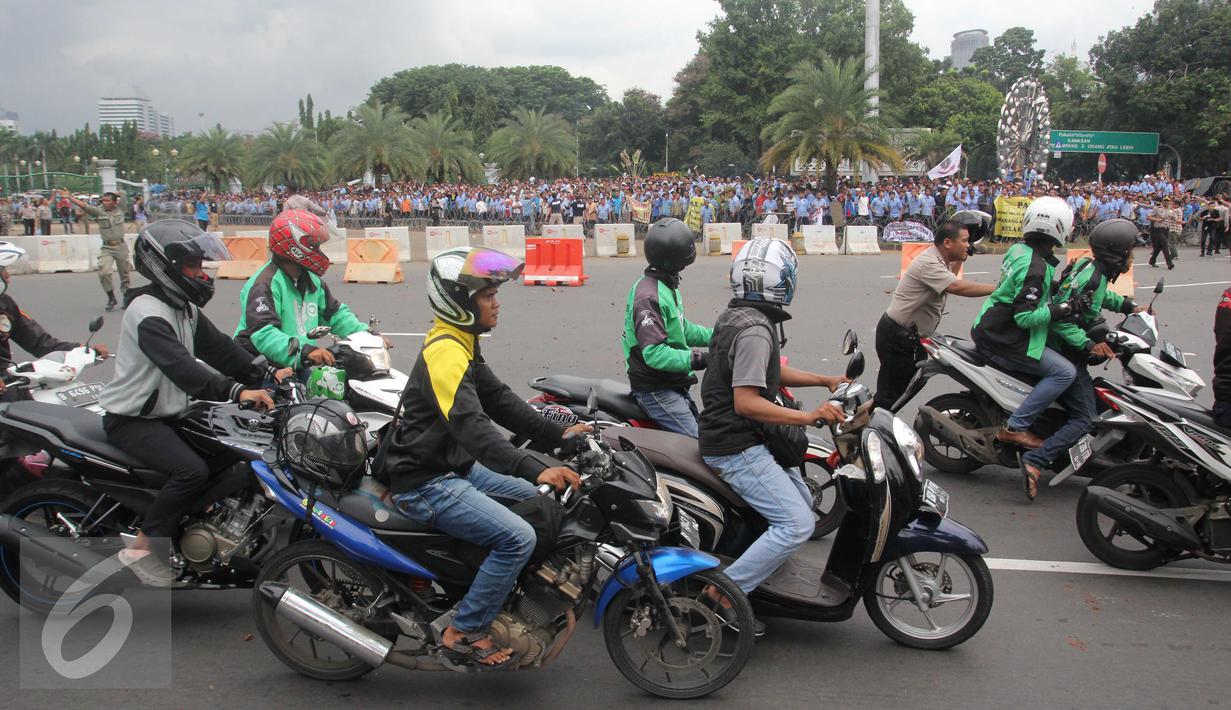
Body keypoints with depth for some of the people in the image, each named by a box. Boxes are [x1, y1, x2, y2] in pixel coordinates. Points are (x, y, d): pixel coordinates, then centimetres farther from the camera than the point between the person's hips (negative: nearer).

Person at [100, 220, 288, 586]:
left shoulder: (184, 307, 10)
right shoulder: (147, 313, -22)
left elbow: (216, 347, 9)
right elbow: (180, 366, -35)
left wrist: (266, 374, -4)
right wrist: (236, 390, -46)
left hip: (169, 413, 10)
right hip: (132, 420, -10)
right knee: (193, 470, -28)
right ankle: (142, 548, -14)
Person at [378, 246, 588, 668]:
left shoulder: (462, 343, 9)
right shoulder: (445, 352, -23)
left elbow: (499, 400, 12)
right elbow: (472, 426, -35)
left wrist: (557, 434, 5)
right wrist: (535, 470, -43)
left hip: (455, 466, 11)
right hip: (426, 485, -11)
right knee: (518, 538, -20)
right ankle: (464, 633, -6)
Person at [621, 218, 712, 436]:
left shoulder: (667, 287, 11)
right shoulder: (649, 296, -22)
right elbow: (654, 353, -29)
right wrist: (697, 359, -33)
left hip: (673, 385, 11)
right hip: (656, 391, -11)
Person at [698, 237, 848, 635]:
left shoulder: (737, 316, 10)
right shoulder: (755, 329, -21)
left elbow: (770, 372, 23)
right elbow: (746, 402, -27)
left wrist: (825, 381, 18)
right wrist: (808, 417, -28)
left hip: (747, 439, 11)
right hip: (737, 448, -11)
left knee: (802, 501, 20)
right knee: (797, 524, -16)